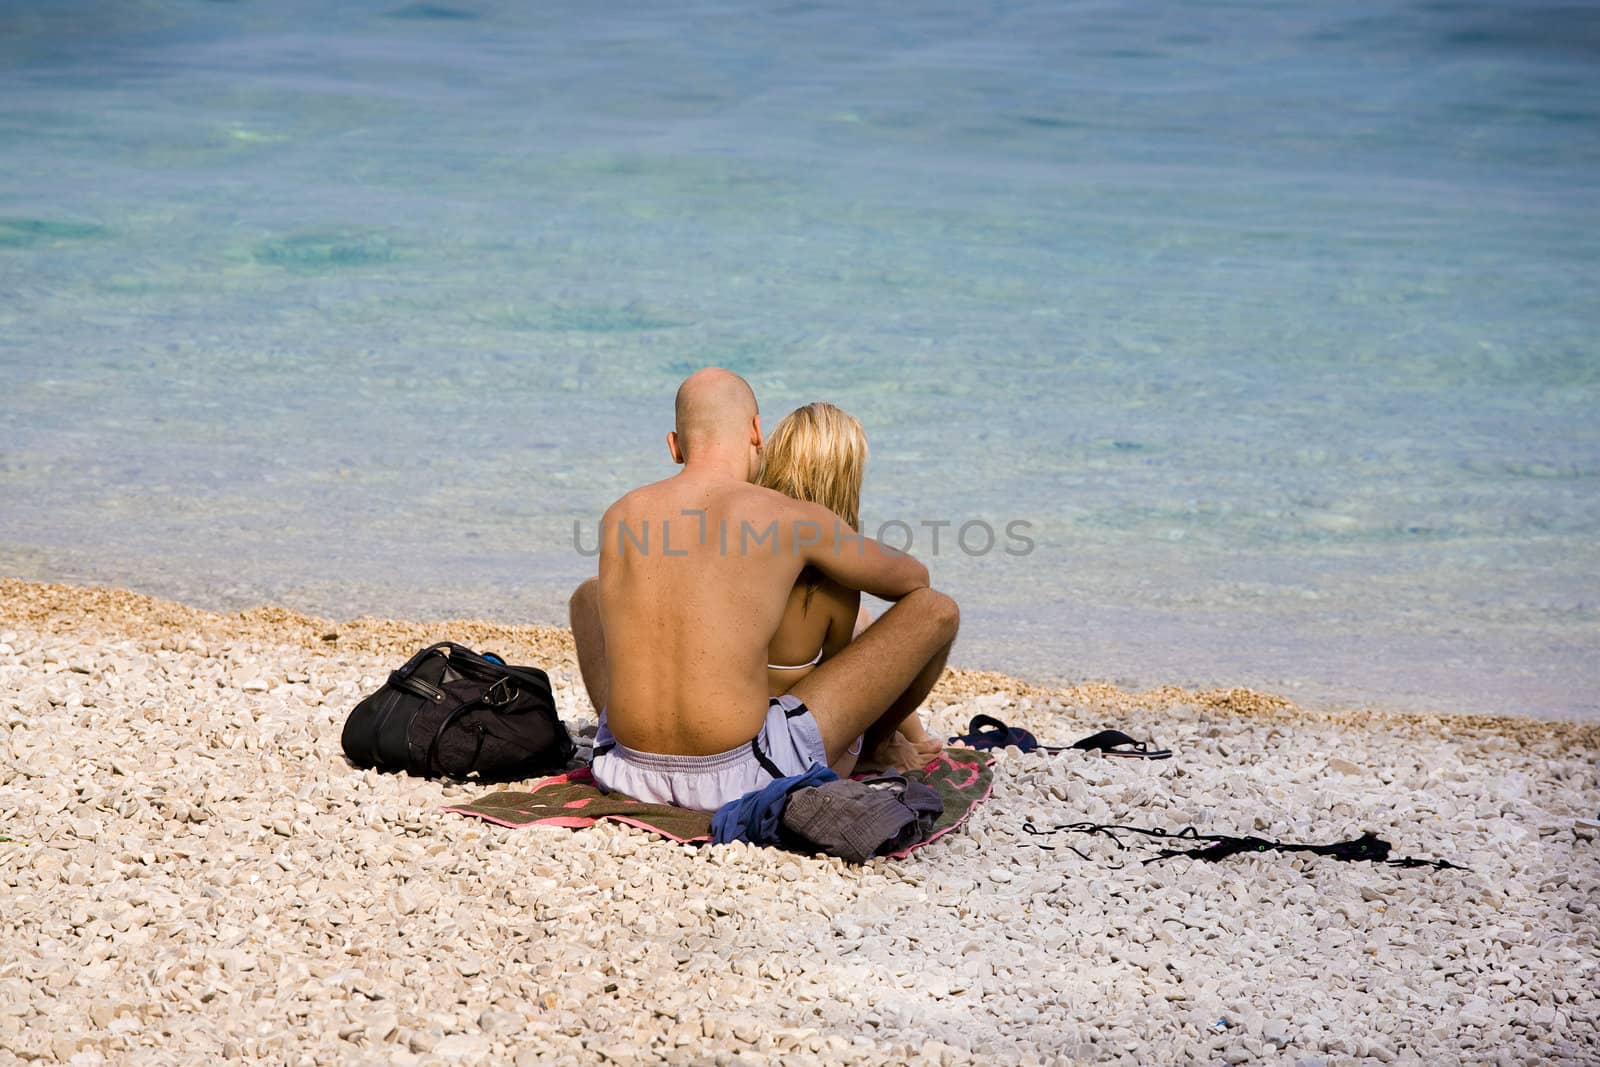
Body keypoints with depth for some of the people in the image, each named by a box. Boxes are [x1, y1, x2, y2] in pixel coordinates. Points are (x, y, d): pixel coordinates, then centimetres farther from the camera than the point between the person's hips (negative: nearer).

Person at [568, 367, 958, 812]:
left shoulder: (618, 517, 4)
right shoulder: (792, 519, -7)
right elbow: (914, 579, 11)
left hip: (627, 771, 5)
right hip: (738, 781, -4)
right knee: (936, 610, 8)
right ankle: (871, 745, 38)